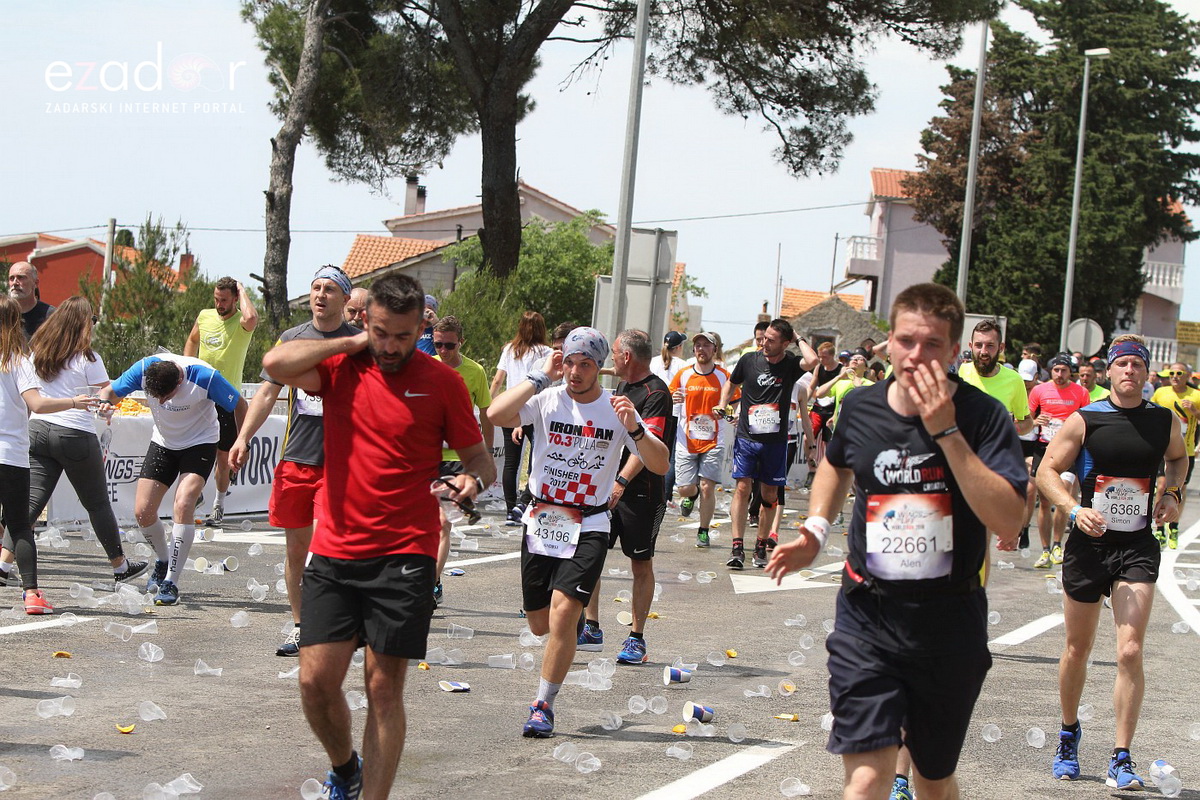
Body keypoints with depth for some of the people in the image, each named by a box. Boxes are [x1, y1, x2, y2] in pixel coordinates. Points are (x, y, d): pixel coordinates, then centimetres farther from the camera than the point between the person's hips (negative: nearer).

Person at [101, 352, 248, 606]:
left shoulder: (205, 377, -30)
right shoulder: (144, 369, -22)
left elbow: (239, 405, -14)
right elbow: (109, 391, -7)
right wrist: (104, 402, -31)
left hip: (200, 444, -4)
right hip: (163, 442, 4)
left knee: (183, 505, -24)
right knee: (143, 511, -5)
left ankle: (171, 583, -17)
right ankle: (163, 561, 25)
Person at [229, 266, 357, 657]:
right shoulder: (292, 338, 10)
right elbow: (268, 392, 10)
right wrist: (243, 437, -1)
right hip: (295, 458, 4)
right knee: (295, 547, 8)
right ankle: (299, 625, 20)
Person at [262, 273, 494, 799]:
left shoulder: (443, 381, 0)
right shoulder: (341, 367, 4)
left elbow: (478, 457, 7)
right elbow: (276, 364, -15)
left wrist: (472, 480, -16)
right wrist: (353, 342, -7)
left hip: (403, 557, -2)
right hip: (335, 552, 2)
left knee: (384, 687, -1)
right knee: (316, 681, 0)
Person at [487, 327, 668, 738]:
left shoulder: (617, 409, -3)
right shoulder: (547, 400, -4)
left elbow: (659, 465, -7)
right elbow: (496, 414, -22)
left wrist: (634, 429, -24)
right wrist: (540, 376, -16)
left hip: (588, 527, -2)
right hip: (541, 520, 2)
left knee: (563, 613, -18)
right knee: (540, 624, 9)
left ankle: (544, 706, -5)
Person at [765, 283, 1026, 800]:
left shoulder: (982, 416, -10)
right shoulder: (861, 407, 1)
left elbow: (1008, 523, -24)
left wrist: (946, 431, -25)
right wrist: (816, 529, 11)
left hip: (949, 623, -1)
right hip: (866, 619, 1)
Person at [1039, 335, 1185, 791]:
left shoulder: (1165, 423, 3)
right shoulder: (1084, 420, -4)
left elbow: (1179, 458, 25)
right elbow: (1047, 471, -2)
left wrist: (1172, 492, 7)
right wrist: (1075, 510, -17)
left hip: (1137, 548, 0)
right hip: (1089, 544, 0)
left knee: (1130, 652, -14)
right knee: (1077, 650, 12)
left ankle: (1121, 760, -9)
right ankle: (1069, 733, 37)